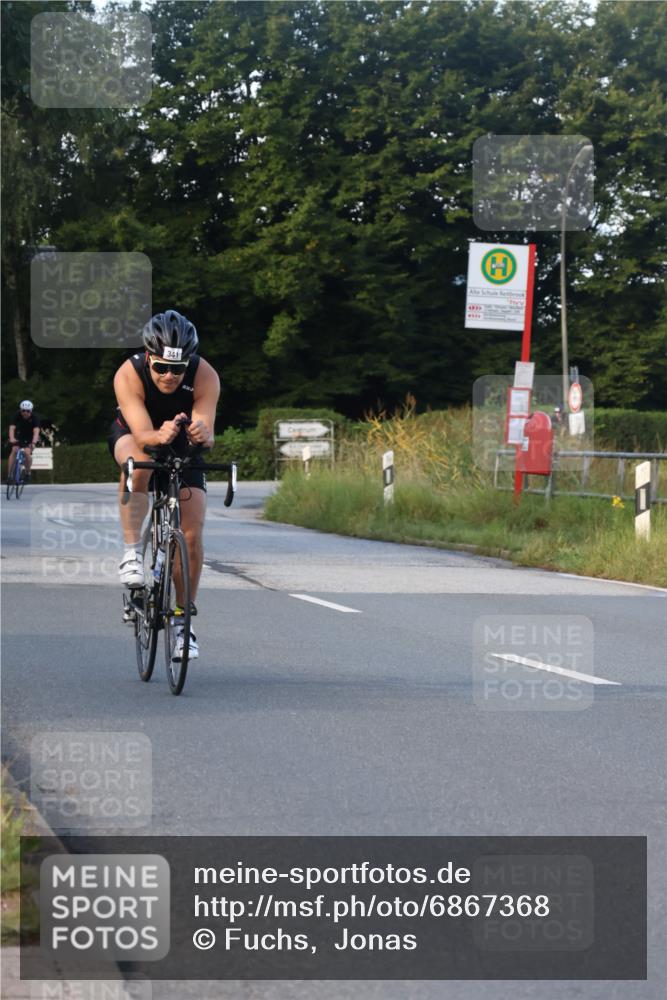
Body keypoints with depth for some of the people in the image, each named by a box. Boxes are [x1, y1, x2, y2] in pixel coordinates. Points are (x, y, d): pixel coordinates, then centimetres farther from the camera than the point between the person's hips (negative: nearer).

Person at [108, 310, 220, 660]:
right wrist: (160, 436, -64)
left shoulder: (205, 376, -31)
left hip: (183, 446, 2)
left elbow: (207, 436, -39)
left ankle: (181, 621, 6)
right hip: (132, 434, -1)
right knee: (138, 463, -40)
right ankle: (132, 552, -26)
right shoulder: (129, 375, -34)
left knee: (192, 536, -10)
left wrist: (202, 434, -63)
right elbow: (141, 434, -42)